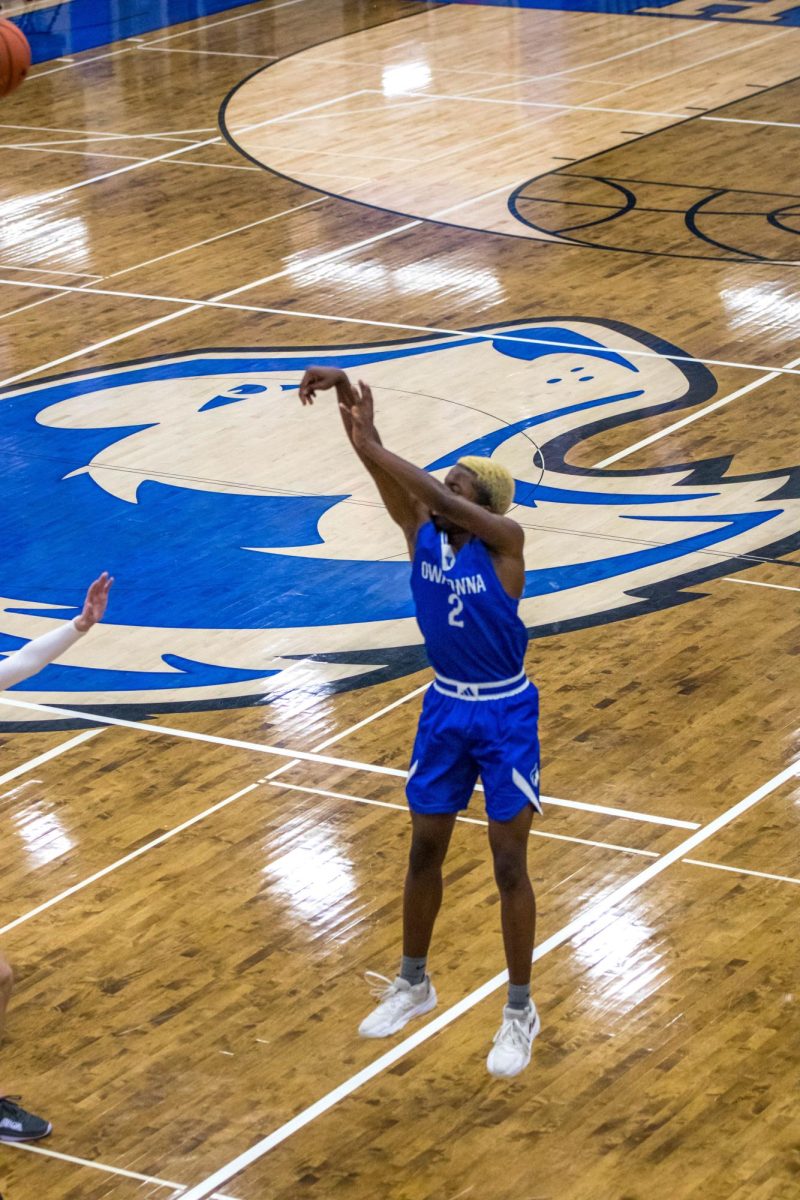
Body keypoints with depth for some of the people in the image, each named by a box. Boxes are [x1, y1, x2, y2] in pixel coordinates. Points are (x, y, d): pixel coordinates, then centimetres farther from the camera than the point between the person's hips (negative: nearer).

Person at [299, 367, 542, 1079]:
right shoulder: (422, 533, -7)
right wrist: (345, 392, -37)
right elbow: (389, 476, -21)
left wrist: (369, 443, -38)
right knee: (425, 851, 15)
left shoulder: (505, 540, -20)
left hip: (505, 715, -5)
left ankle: (520, 1010, 14)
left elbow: (440, 500, -37)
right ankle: (413, 984, 34)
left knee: (509, 864, 2)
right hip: (445, 707, 5)